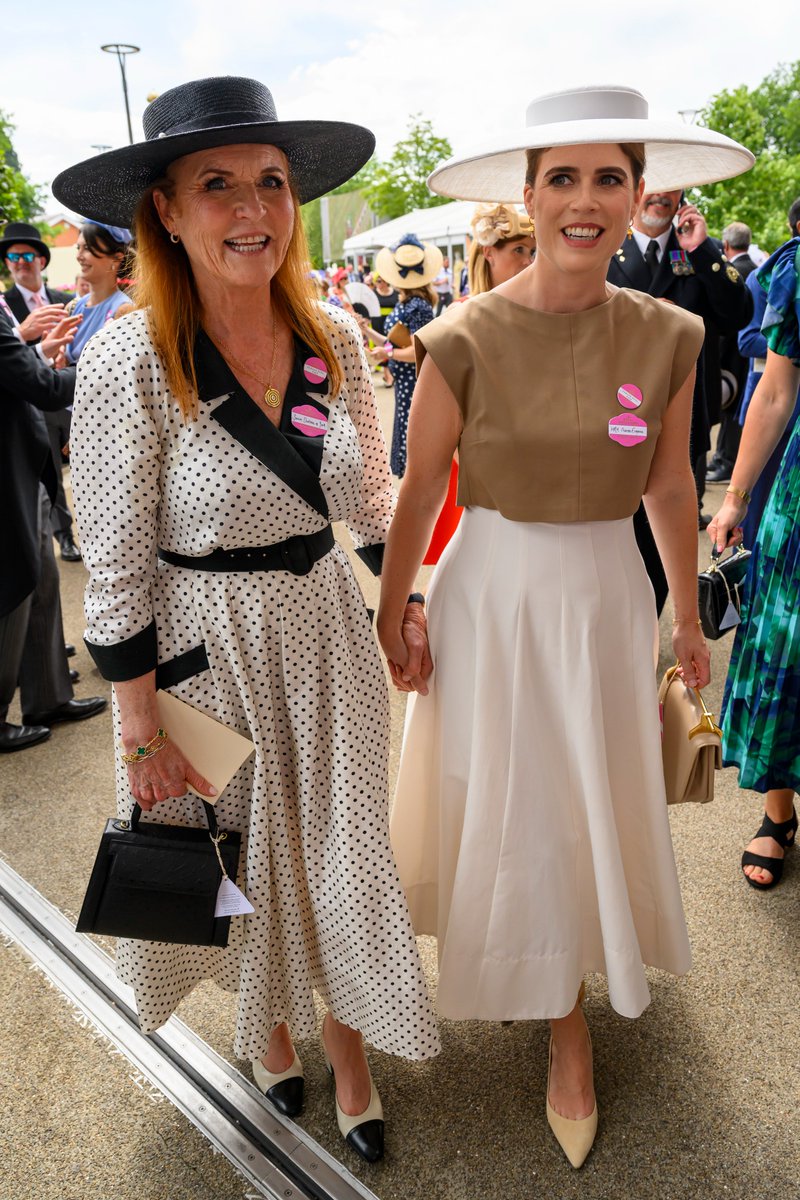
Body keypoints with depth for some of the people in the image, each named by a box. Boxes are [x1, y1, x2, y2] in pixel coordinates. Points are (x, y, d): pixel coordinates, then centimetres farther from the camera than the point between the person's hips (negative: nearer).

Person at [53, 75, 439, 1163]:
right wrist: (143, 733, -11)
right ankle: (267, 1021, 53)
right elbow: (114, 567, -14)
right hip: (205, 652, -3)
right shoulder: (128, 360, -18)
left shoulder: (336, 338, -5)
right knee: (244, 863, 19)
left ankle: (350, 1055, 44)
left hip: (329, 635, 4)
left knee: (341, 856, 16)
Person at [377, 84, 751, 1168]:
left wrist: (687, 615, 11)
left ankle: (568, 1006, 46)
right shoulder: (465, 337, -13)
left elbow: (670, 485, 5)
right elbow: (421, 486, -7)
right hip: (492, 592, -2)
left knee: (592, 799, 17)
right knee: (510, 802, 12)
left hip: (607, 594, 3)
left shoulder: (668, 336, -4)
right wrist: (393, 616, -3)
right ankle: (566, 1021, 40)